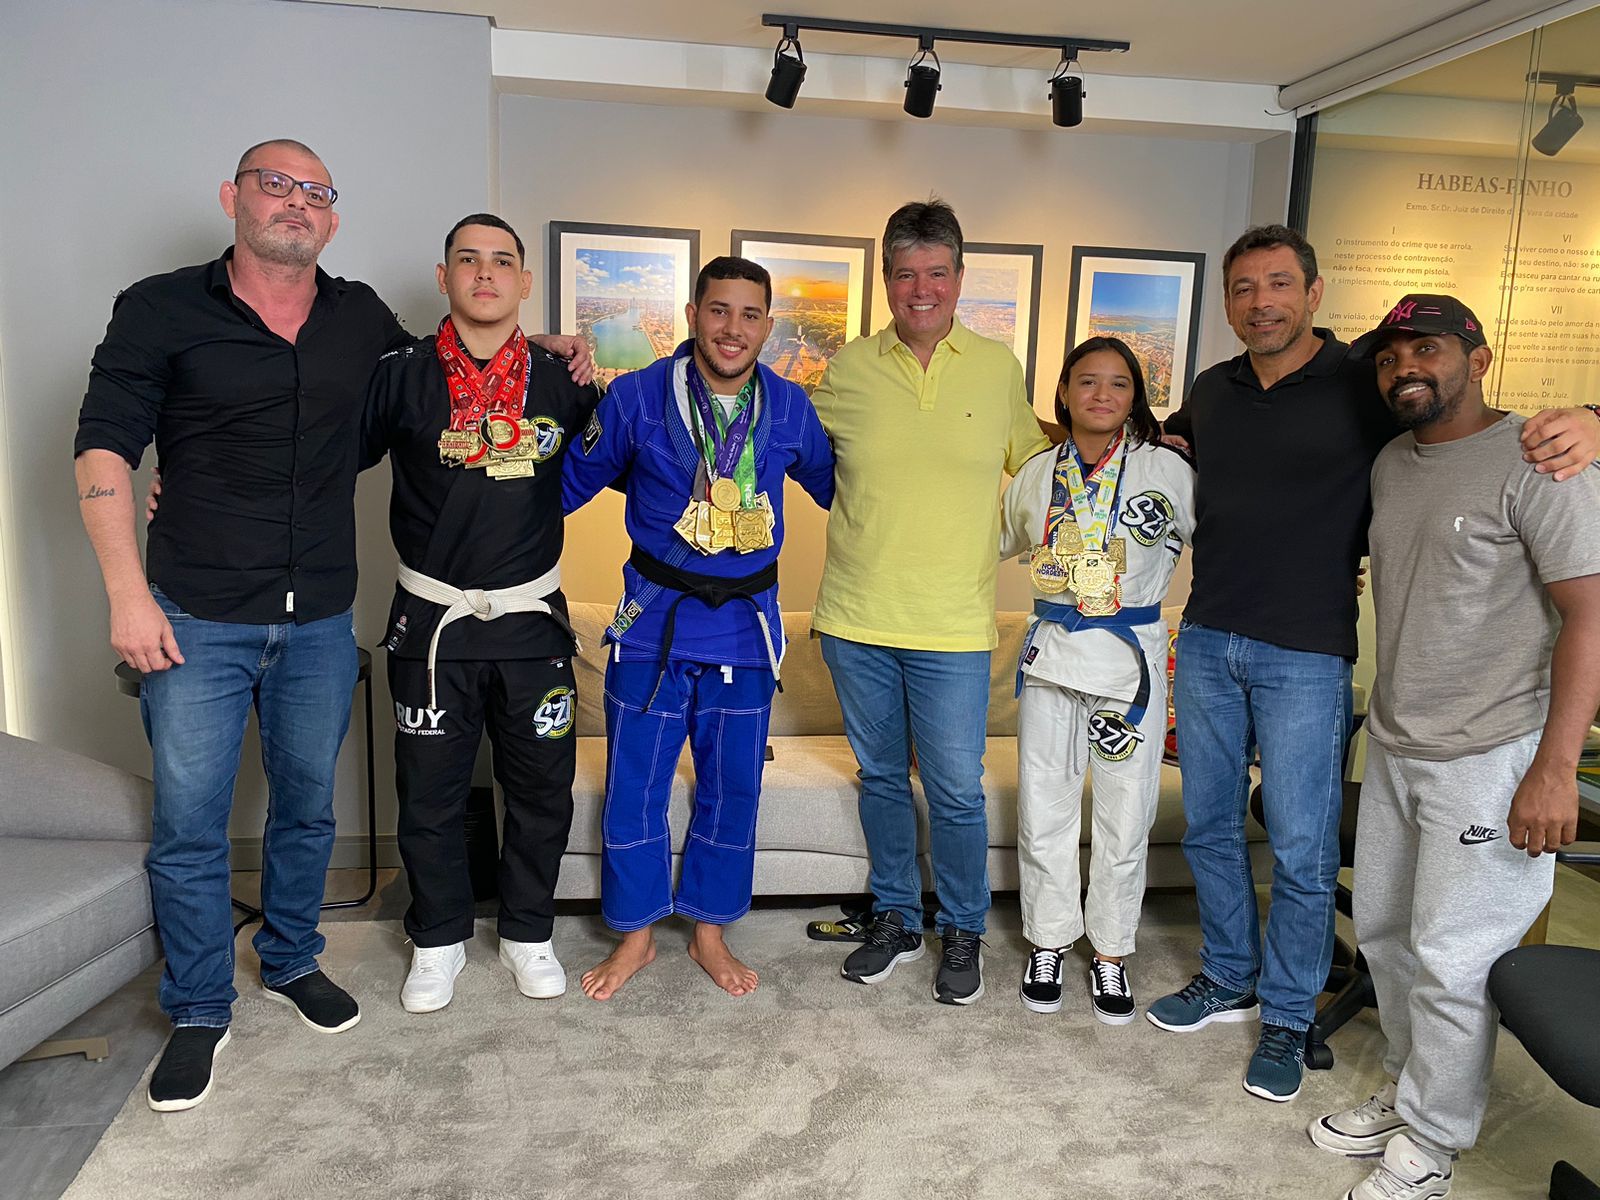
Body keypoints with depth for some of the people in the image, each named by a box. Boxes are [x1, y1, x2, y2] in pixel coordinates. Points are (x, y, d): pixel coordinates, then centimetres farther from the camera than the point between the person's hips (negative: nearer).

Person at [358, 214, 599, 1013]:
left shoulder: (560, 380, 3)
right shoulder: (400, 375, -2)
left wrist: (607, 394, -1)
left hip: (533, 619, 1)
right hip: (432, 619, -1)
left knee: (542, 788, 10)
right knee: (429, 791, 10)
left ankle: (527, 933, 31)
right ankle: (439, 940, 31)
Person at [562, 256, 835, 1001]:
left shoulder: (790, 408, -1)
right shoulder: (636, 398, -6)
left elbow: (833, 485, 15)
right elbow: (572, 482, 5)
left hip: (746, 629, 2)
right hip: (655, 622, -1)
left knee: (732, 790, 11)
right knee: (634, 788, 7)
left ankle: (709, 929, 31)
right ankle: (636, 933, 28)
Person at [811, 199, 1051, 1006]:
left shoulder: (998, 368, 2)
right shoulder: (848, 369, 1)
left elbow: (1033, 455, 17)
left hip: (952, 625, -1)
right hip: (855, 617, 2)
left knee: (957, 792, 4)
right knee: (881, 778, 16)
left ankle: (962, 934, 28)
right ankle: (895, 919, 35)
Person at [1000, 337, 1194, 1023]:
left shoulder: (1168, 469, -1)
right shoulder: (1037, 473, 8)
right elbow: (995, 542, 22)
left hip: (1133, 655, -2)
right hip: (1051, 653, 2)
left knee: (1125, 815, 5)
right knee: (1044, 808, 8)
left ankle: (1110, 954, 24)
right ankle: (1048, 943, 26)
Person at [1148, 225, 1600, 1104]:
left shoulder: (1365, 389, -7)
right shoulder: (1211, 391, 8)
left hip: (1305, 658, -5)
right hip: (1206, 640, 5)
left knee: (1301, 849, 5)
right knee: (1209, 826, 15)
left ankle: (1288, 1016, 24)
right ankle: (1229, 978, 35)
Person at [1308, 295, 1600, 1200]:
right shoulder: (1389, 465, 10)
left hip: (1490, 759, -7)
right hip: (1393, 747, 7)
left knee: (1451, 959, 1)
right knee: (1383, 929, 17)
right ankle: (1408, 1091, 37)